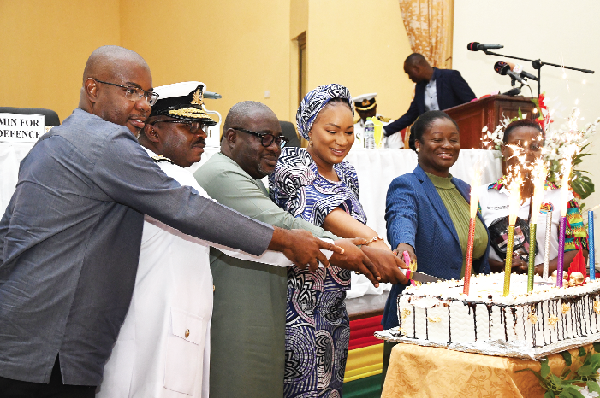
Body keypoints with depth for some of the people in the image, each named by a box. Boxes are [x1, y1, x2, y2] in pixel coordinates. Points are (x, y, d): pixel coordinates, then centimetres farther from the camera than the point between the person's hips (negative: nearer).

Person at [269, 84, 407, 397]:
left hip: (335, 309, 7)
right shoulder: (292, 166, -9)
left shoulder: (347, 175, 13)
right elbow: (325, 212, -24)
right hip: (299, 308, -7)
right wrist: (372, 241, -37)